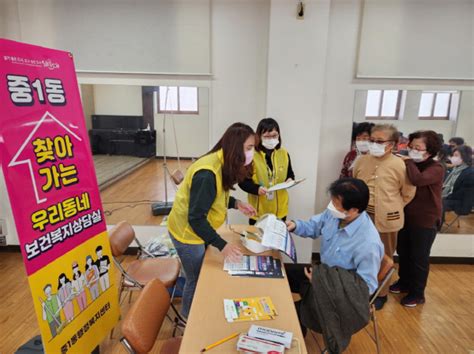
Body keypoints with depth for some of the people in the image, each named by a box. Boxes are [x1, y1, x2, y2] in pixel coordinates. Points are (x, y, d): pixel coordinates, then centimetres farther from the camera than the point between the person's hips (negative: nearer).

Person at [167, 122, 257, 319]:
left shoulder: (221, 163, -5)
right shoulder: (207, 174, -34)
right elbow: (196, 218, -32)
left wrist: (236, 203, -4)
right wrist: (222, 245, -33)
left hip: (199, 229, 9)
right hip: (188, 232, -9)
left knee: (203, 275, 23)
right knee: (197, 279, 11)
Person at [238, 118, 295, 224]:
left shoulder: (284, 154, 2)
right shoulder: (252, 155, -12)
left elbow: (290, 173, 16)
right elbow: (242, 181, -8)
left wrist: (290, 180, -7)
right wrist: (257, 189, -25)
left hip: (280, 209, 4)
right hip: (258, 210, -3)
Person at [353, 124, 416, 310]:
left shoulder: (399, 165, -13)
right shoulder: (361, 161, -2)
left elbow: (408, 193, -2)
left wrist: (392, 207, 4)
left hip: (386, 219, -3)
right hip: (362, 216, 4)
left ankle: (381, 294, 32)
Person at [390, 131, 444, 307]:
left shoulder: (436, 169, -16)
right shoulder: (409, 165, 4)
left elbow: (418, 180, -36)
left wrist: (409, 162, -23)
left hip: (425, 221, -6)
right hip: (405, 217, 6)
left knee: (419, 258, 6)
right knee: (403, 253, 18)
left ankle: (417, 294, 23)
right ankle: (404, 282, 39)